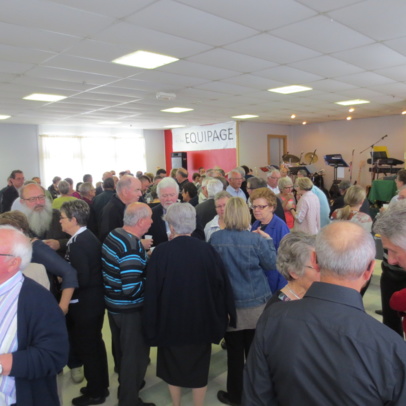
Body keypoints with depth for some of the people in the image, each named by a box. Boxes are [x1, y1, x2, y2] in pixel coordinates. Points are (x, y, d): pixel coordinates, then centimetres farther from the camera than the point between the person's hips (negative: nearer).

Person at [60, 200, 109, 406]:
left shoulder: (78, 243, -24)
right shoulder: (89, 237, 4)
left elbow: (81, 279, -27)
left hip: (84, 304, -9)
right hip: (95, 300, 9)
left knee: (85, 348, 8)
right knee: (95, 344, 21)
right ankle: (101, 385, 38)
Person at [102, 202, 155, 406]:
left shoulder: (114, 234, -1)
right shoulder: (132, 247, -29)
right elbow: (131, 289, -32)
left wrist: (142, 255, 6)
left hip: (113, 302, 9)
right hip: (129, 308, -9)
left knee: (122, 350, 27)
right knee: (135, 353, 11)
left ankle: (125, 384, 48)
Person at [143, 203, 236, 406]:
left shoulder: (161, 252, -18)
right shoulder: (206, 249, -14)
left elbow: (152, 290, -13)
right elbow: (222, 284, -6)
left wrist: (152, 324, -1)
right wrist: (222, 315, 8)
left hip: (170, 319, -1)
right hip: (201, 319, 1)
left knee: (173, 366, 21)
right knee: (199, 367, 19)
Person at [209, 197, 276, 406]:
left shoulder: (215, 238, -12)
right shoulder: (256, 239, -15)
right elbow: (271, 264, -4)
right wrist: (268, 240, 7)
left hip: (229, 304, 0)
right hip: (256, 303, 0)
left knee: (234, 352, 14)